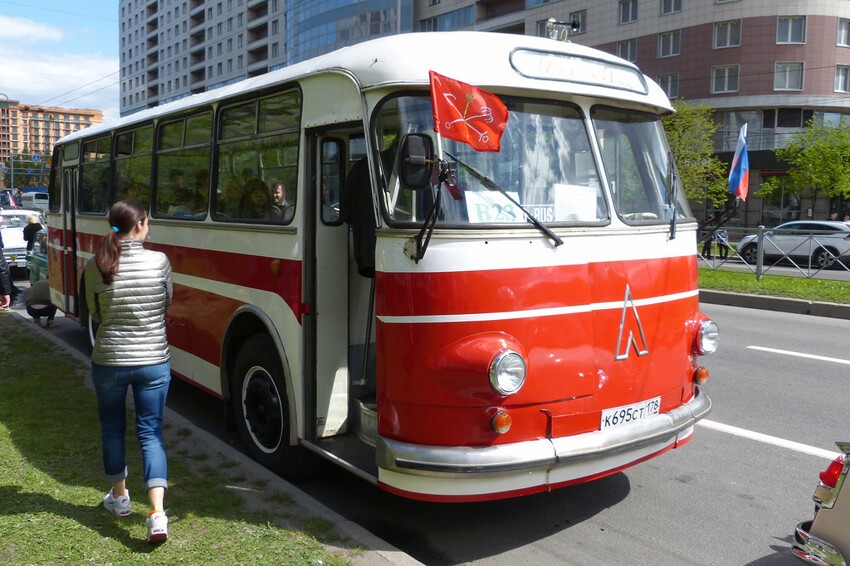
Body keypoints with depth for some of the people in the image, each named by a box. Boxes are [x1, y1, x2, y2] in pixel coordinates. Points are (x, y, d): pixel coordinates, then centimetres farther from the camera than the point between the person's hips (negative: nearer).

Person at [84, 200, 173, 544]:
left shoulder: (95, 267, -8)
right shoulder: (159, 261, -11)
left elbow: (95, 313, 3)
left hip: (109, 360, 1)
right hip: (153, 361, -1)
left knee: (112, 428, 21)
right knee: (151, 432, 7)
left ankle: (119, 497, 36)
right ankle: (157, 513, -4)